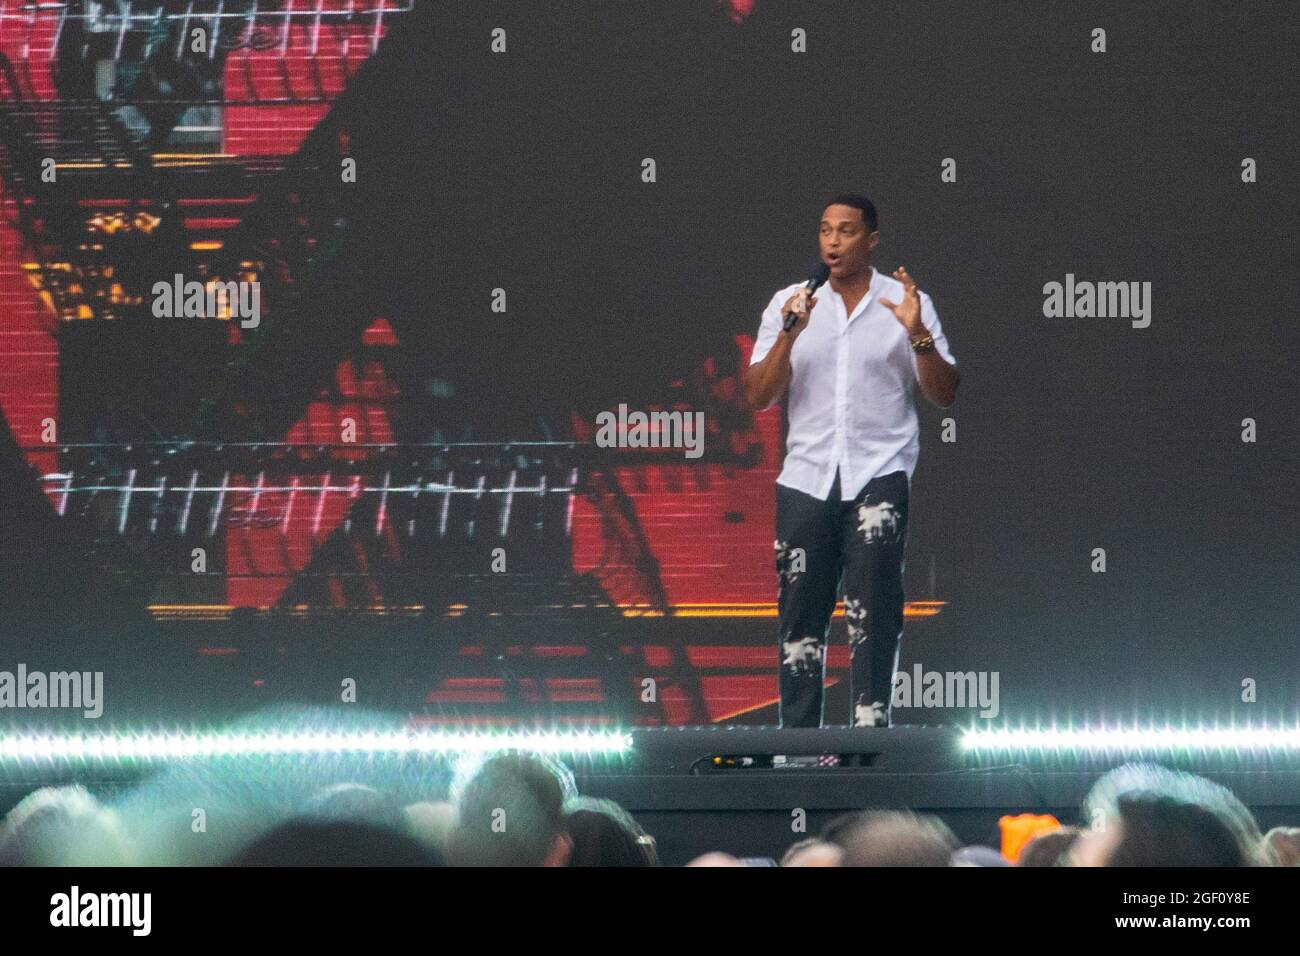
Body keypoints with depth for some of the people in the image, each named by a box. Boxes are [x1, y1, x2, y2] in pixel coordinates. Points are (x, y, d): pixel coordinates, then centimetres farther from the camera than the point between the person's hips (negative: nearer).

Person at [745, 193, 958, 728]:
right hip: (806, 477, 3)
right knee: (800, 615, 5)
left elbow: (944, 395, 2)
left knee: (872, 612, -14)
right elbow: (758, 397, 4)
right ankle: (798, 730, 12)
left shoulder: (906, 303, 5)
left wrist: (918, 334, -13)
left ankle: (870, 723, -16)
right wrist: (790, 334, -10)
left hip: (879, 474, -2)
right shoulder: (789, 303, 10)